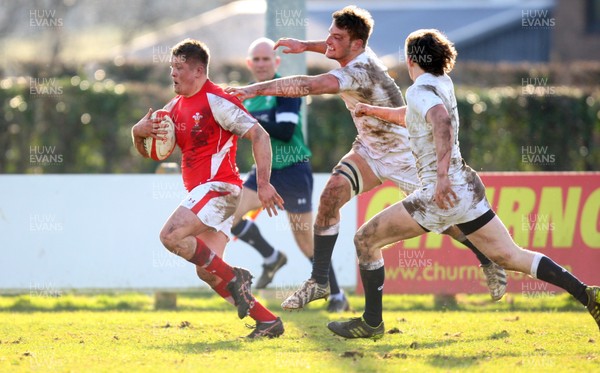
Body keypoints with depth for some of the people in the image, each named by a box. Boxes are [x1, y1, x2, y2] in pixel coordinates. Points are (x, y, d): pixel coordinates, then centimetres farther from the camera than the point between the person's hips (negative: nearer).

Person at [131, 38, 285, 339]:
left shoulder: (216, 101, -11)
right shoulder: (176, 106, 16)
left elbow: (259, 136, -16)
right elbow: (146, 150, 21)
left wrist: (263, 184, -24)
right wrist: (139, 131, -3)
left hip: (219, 187, -9)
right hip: (200, 190, 9)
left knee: (171, 235, -24)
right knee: (206, 271, 1)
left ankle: (234, 279, -15)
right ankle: (268, 321, 4)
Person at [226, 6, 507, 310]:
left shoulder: (358, 71, -33)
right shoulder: (360, 54, -8)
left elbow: (309, 85, -47)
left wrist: (255, 89, -51)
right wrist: (306, 45, 9)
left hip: (404, 156, -8)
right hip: (368, 150, 8)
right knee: (330, 195, -14)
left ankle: (490, 262, 30)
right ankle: (319, 282, -9)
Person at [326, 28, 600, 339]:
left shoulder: (420, 90, -10)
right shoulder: (443, 84, 16)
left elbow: (442, 120, -33)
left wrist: (442, 174, -39)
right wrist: (374, 111, 45)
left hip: (442, 191, -8)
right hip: (466, 186, 9)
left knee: (366, 240, 2)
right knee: (511, 256, 6)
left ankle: (371, 323, 6)